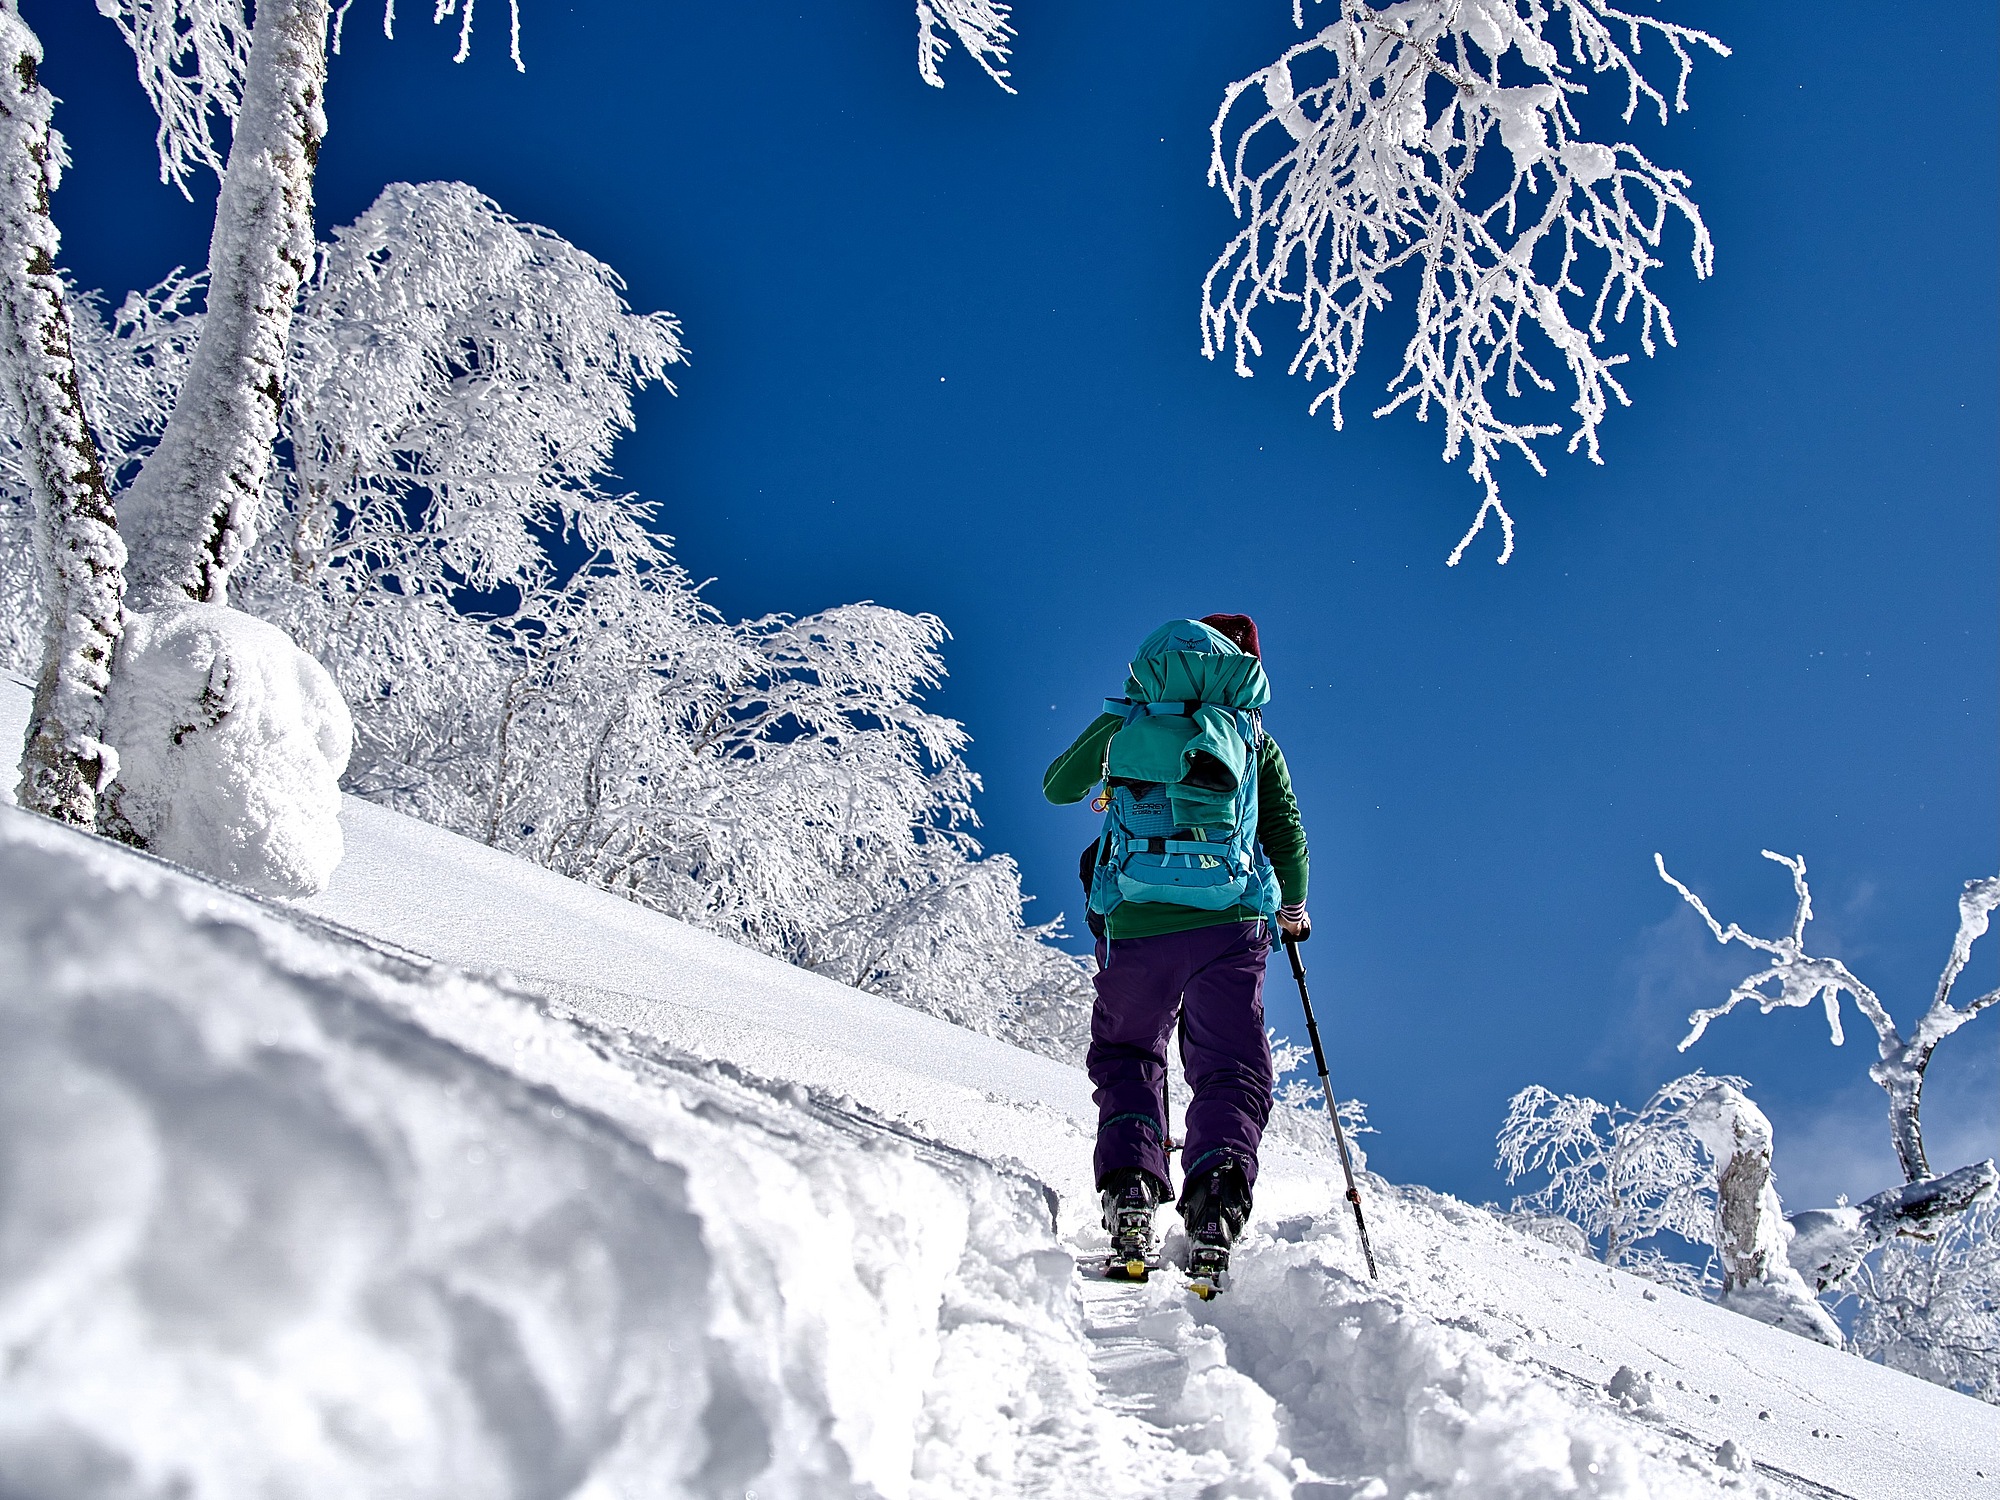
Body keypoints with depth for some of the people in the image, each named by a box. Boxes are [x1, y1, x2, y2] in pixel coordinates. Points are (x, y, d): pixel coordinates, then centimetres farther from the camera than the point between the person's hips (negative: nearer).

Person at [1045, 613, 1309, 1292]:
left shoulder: (1126, 724, 9)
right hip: (1231, 924, 0)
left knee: (1127, 1057, 17)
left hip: (1135, 924, 0)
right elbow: (1289, 837, 9)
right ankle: (1215, 1209, -19)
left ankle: (1129, 1191, -6)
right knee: (1230, 1070, 6)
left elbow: (1057, 788, 23)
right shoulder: (1254, 736, 10)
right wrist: (1294, 908, 26)